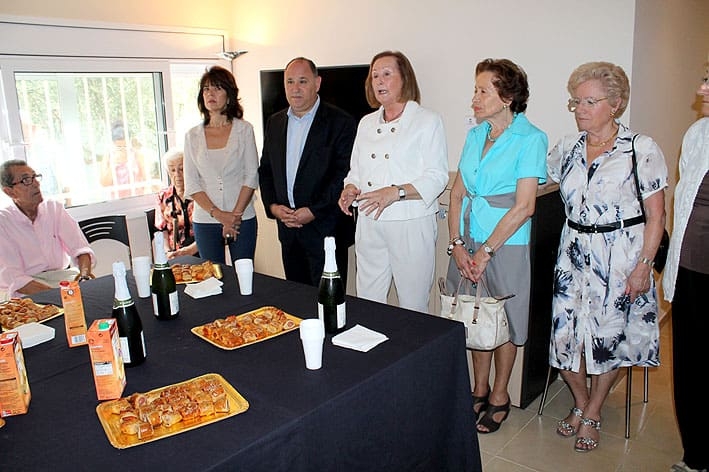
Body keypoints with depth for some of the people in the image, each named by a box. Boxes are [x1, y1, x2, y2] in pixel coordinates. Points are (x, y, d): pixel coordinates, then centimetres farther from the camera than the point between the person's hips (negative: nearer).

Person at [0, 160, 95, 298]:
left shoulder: (54, 208, 7)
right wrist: (57, 293, -29)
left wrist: (84, 272, -23)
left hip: (62, 275, 5)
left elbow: (80, 248, 2)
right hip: (28, 286, -4)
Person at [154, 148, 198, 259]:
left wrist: (190, 250, -18)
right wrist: (168, 252, -7)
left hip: (199, 252, -2)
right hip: (174, 256, 3)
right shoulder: (163, 196, 15)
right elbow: (161, 230, 11)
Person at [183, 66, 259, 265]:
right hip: (205, 221, 2)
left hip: (243, 219, -1)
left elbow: (252, 176, -2)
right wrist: (218, 214, -10)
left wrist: (235, 215, -10)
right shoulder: (192, 136, 6)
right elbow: (191, 184, 2)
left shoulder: (244, 129, 2)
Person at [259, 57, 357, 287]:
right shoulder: (275, 122, 12)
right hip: (288, 228, 6)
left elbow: (346, 174, -13)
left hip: (325, 229, -5)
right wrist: (272, 206, 0)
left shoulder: (340, 122, -7)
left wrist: (314, 211, -16)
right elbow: (265, 170, 16)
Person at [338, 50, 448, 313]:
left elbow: (437, 178, -9)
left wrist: (395, 192, -22)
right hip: (369, 225, 5)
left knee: (413, 307, 3)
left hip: (412, 225, -5)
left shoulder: (428, 121, -1)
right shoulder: (367, 123, 16)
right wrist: (350, 189, -1)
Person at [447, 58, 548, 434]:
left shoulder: (530, 139, -10)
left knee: (504, 320, 9)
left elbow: (524, 207, -16)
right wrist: (457, 244, -4)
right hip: (468, 242, 5)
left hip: (506, 245, -5)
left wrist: (485, 251, -15)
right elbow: (458, 192, 6)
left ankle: (499, 396, 28)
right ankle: (479, 389, 33)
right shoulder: (475, 134, 8)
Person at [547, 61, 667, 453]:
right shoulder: (567, 148, 4)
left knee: (610, 338, 6)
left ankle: (592, 414, 29)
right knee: (565, 332, 4)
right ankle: (580, 402, 32)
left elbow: (656, 217, -6)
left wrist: (643, 266, -10)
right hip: (574, 253, 4)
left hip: (620, 255, -3)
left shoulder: (642, 149, -8)